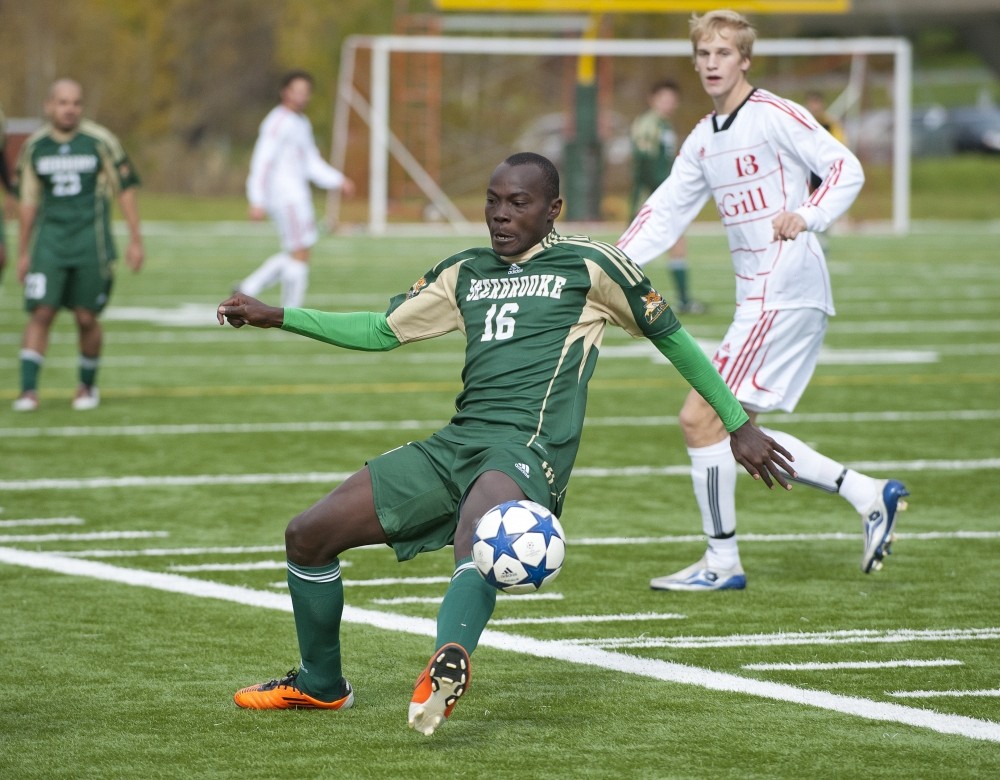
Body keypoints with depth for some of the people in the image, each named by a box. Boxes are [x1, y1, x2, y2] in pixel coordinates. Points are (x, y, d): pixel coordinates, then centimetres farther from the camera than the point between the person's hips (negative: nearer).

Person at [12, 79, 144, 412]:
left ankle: (88, 385, 23)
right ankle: (28, 390, -9)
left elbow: (126, 189, 2)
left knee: (86, 319, 2)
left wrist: (136, 240, 0)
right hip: (49, 241, 2)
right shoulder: (34, 147, 4)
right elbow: (28, 201, 12)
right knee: (41, 313, -9)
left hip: (90, 243, -2)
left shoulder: (100, 141, -4)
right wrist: (23, 253, 14)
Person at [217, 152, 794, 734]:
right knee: (308, 536, 4)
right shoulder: (465, 273, 22)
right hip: (456, 443, 7)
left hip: (528, 450, -7)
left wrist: (740, 426, 15)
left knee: (476, 533, -42)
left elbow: (670, 335, 14)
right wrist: (273, 316, 22)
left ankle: (450, 663, -71)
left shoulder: (590, 266, 6)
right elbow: (382, 331, 28)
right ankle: (322, 686, 24)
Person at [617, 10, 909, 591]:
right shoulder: (703, 140, 16)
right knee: (736, 432, 8)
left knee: (701, 419, -10)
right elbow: (666, 212, 18)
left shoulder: (776, 116, -9)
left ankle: (722, 562, -1)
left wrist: (808, 216, -27)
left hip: (786, 292, -9)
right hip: (758, 298, 9)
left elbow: (847, 168, -12)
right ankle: (870, 496, 12)